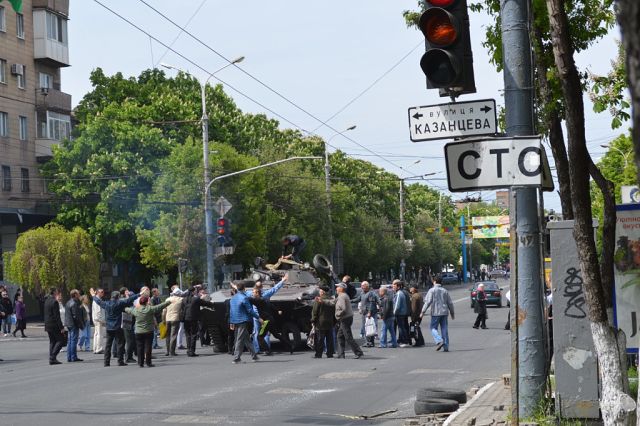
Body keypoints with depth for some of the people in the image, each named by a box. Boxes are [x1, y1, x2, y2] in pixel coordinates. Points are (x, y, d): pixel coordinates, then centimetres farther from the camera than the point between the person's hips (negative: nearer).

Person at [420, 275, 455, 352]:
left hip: (435, 312, -4)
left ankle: (439, 341, -19)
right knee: (444, 329, 6)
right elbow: (450, 303, 12)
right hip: (444, 312, 4)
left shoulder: (432, 290, -3)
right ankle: (446, 346, 4)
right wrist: (452, 313, 22)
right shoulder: (445, 291, 10)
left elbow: (428, 302, -11)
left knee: (433, 328, 4)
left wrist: (423, 311, -8)